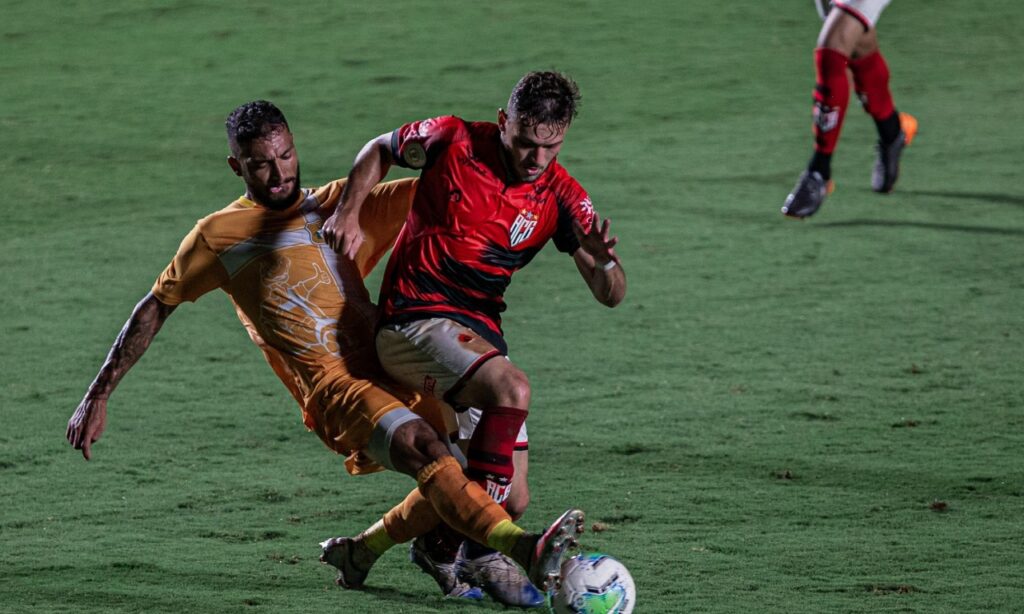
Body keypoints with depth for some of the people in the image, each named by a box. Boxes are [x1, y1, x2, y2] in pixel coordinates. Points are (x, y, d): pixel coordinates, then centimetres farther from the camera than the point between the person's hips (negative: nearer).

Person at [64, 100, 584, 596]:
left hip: (389, 367, 6)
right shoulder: (220, 234, 12)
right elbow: (154, 309, 19)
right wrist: (97, 398, 17)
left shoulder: (339, 204, 21)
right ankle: (524, 550, -53)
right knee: (423, 446, -32)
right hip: (332, 386, -6)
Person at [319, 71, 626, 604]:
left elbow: (610, 296, -1)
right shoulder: (453, 141, -8)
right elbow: (380, 150, 12)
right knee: (511, 388, -33)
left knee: (509, 499, 1)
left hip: (479, 334, 5)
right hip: (414, 320, -5)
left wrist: (605, 263, -24)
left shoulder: (560, 197, 0)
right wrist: (348, 211, -4)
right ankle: (477, 551, -26)